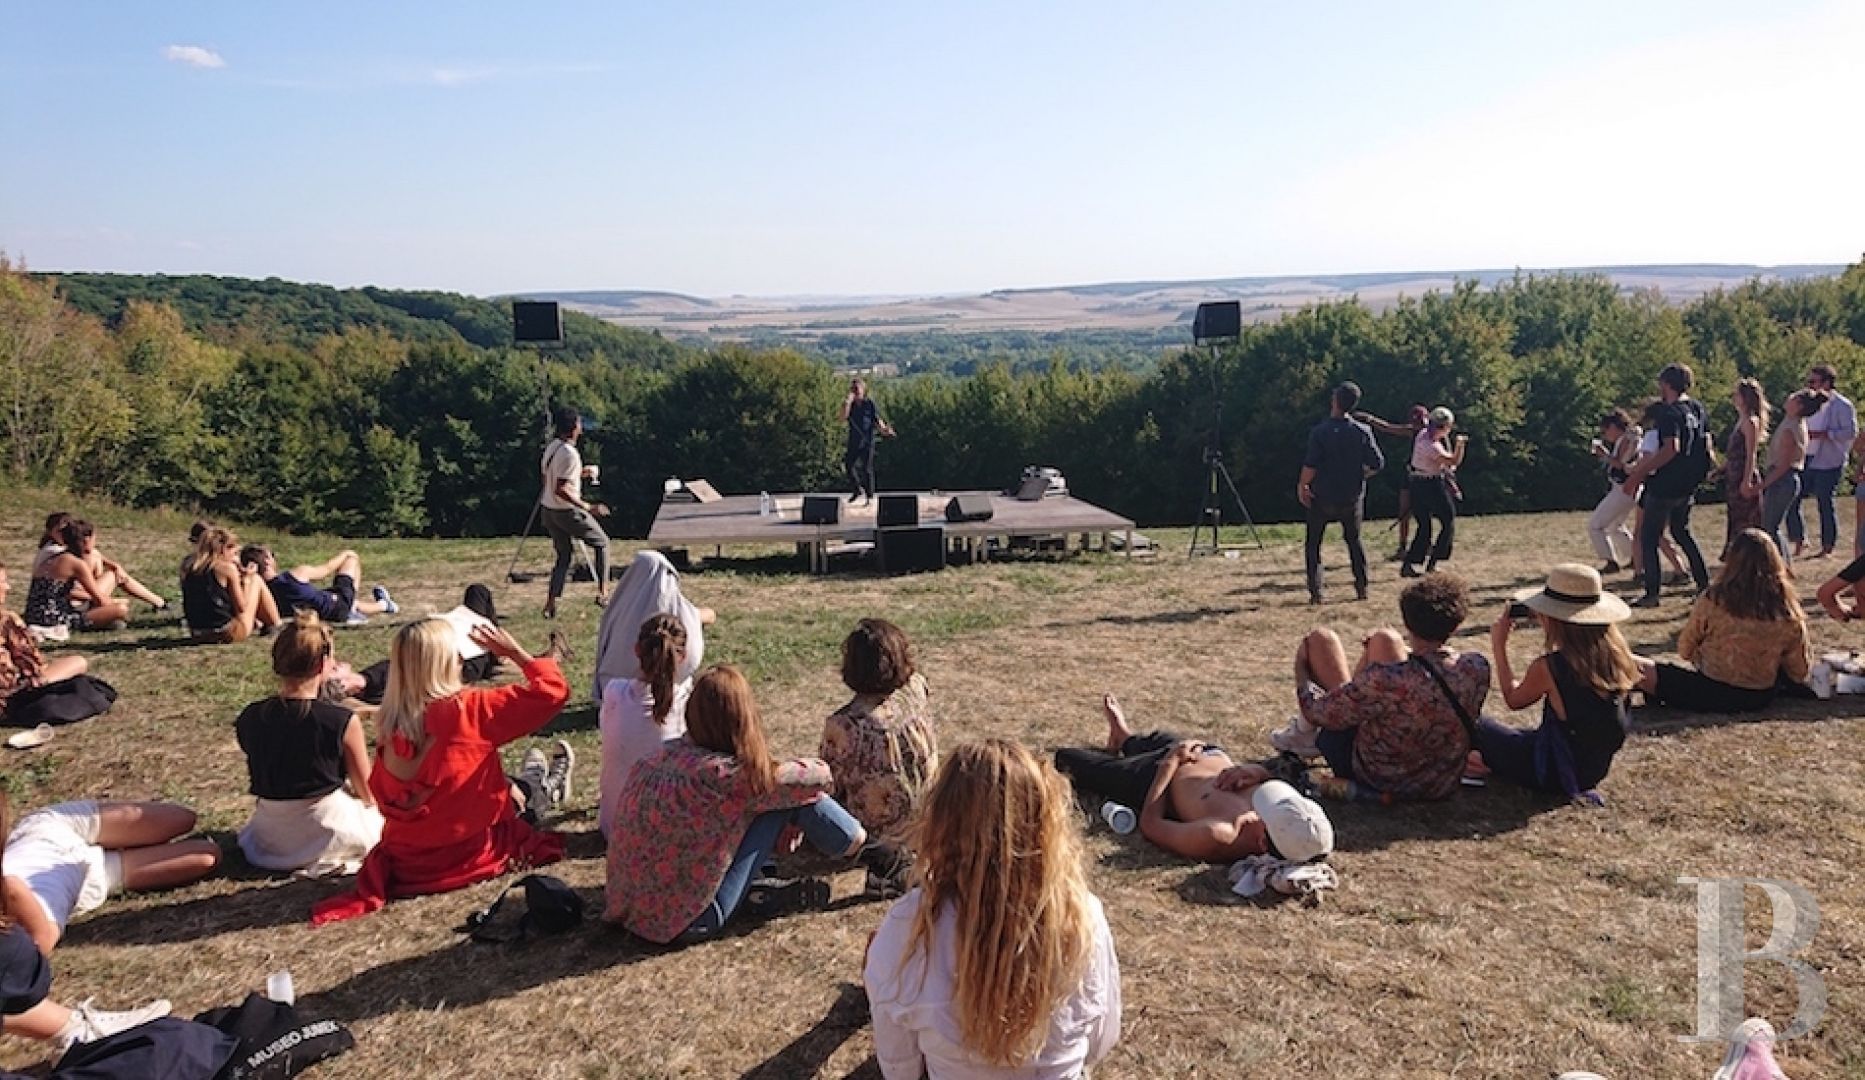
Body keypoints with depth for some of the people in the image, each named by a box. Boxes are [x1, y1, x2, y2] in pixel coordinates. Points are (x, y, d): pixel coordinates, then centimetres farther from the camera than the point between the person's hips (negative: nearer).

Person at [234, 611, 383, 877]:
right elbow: (367, 793, -9)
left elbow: (260, 781, 6)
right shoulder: (343, 721, -20)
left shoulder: (249, 719, -7)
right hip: (329, 832, -6)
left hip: (271, 838, 6)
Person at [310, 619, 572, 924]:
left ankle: (533, 792, 55)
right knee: (515, 791, 24)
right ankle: (536, 792, 53)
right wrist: (514, 652, -6)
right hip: (469, 856, -5)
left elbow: (381, 795, 9)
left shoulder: (390, 725, -6)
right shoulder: (470, 710, -22)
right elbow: (552, 691, -19)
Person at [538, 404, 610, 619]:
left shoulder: (550, 446, 6)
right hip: (567, 511, -8)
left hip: (547, 510, 8)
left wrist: (580, 474, 19)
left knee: (565, 555, 17)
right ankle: (603, 592, 7)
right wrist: (587, 507, -25)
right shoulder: (569, 453, -21)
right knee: (602, 542, 11)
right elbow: (561, 489, -26)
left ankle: (550, 604, 9)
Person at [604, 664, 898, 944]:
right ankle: (864, 850, 14)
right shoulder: (727, 775, -22)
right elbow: (818, 775, -9)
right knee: (789, 795, -6)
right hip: (686, 922, -7)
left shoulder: (669, 753, -3)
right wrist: (821, 769, 12)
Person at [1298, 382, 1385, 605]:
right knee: (1354, 540, 20)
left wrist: (1302, 486, -4)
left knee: (1313, 543, 9)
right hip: (1353, 497, 3)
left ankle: (1315, 592, 1)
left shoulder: (1320, 432, -15)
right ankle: (1362, 587, 18)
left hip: (1323, 497, -3)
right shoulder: (1363, 431, -5)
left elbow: (1310, 465, -20)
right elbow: (1377, 463, -2)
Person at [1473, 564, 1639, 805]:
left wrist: (1498, 645, 0)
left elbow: (1513, 699, -6)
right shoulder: (1615, 655, -11)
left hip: (1555, 774, -6)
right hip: (1594, 771, 6)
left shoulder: (1547, 667, -27)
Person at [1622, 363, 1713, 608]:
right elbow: (1706, 445, 15)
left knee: (1648, 538, -1)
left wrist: (1638, 475, -31)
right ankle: (1704, 584, 21)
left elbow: (1670, 449, -31)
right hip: (1688, 485, 9)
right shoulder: (1698, 408, 8)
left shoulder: (1669, 412, -18)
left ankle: (1652, 594, -3)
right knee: (1681, 531, 24)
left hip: (1666, 485, -9)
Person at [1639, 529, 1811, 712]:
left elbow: (1685, 650, -4)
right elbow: (1800, 672, -2)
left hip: (1714, 696, -4)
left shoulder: (1713, 601, -18)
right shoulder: (1788, 610, -11)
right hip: (1763, 698, 4)